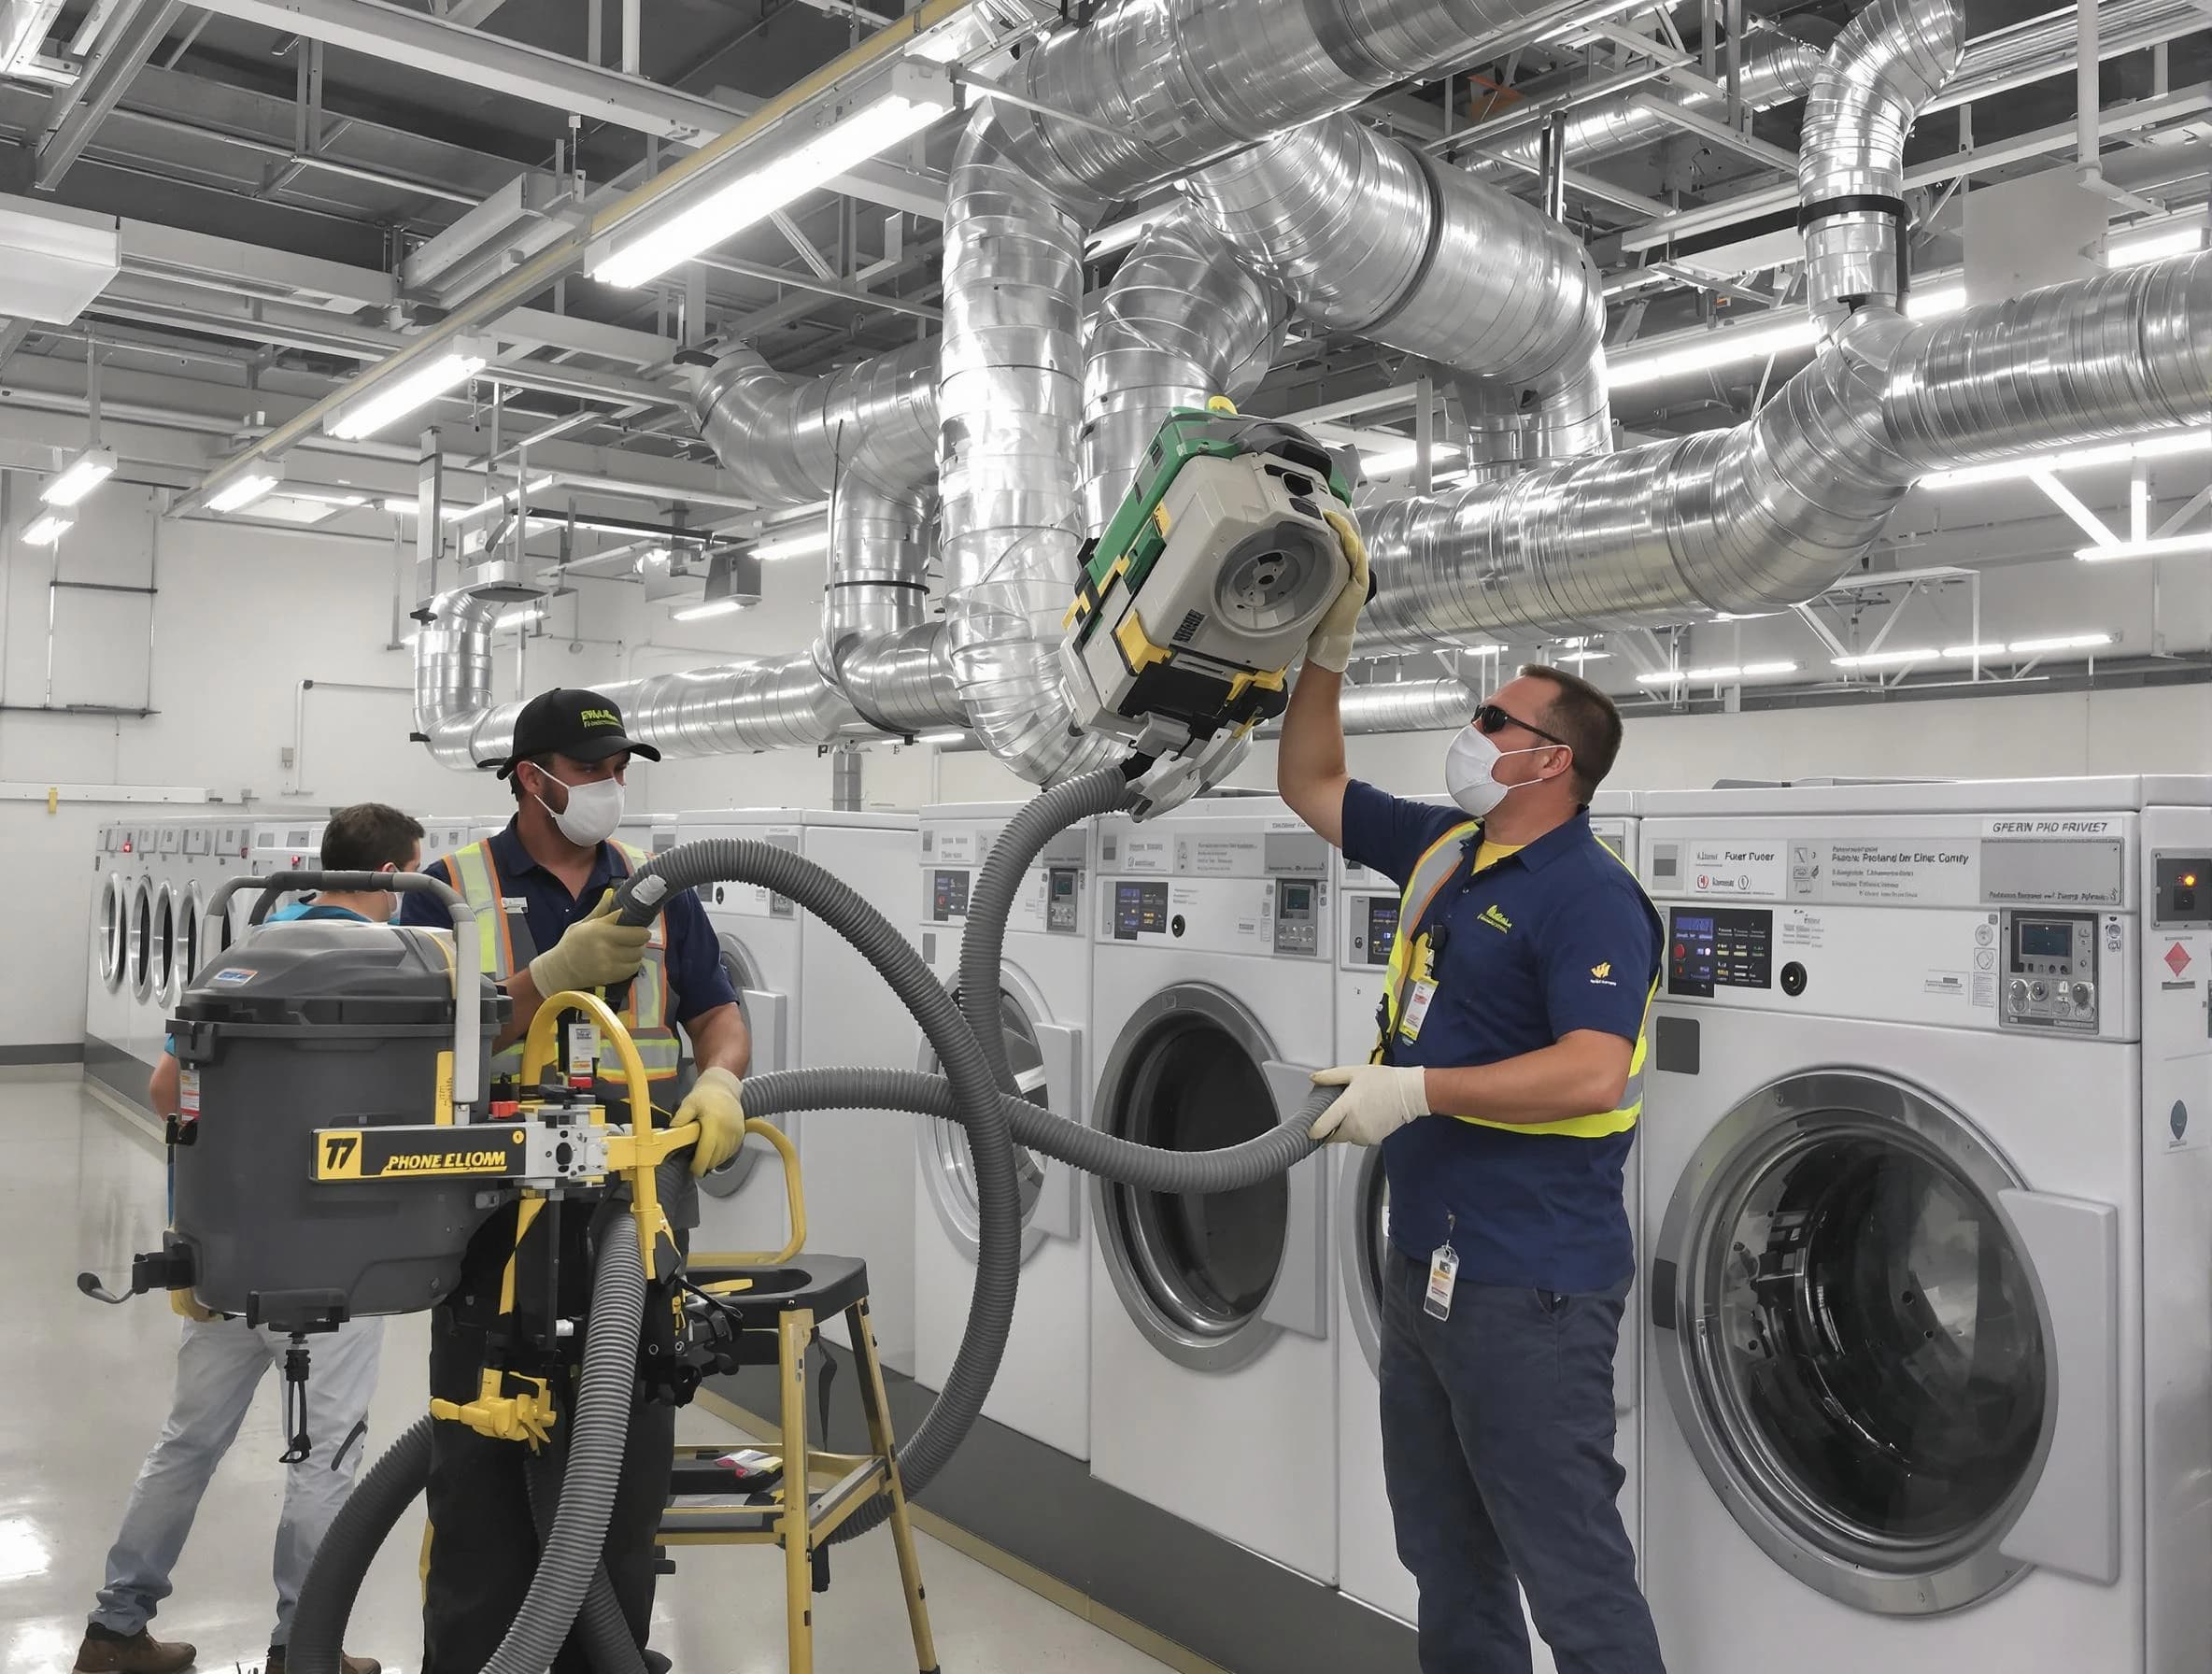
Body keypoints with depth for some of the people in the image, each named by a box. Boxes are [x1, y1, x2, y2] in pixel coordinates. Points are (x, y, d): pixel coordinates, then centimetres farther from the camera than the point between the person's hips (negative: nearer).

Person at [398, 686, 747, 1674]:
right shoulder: (452, 889, -1)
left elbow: (720, 1015, 7)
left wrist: (719, 1082, -14)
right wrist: (559, 973, -24)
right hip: (498, 1221, -2)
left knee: (625, 1474, 12)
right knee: (483, 1473, 6)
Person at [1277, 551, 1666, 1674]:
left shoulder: (1591, 898, -17)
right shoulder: (1444, 851, 8)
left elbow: (1593, 1076, -29)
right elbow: (1310, 785, 18)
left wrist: (1413, 1089, -28)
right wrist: (1327, 649, 7)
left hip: (1529, 1284, -9)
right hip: (1422, 1260, 9)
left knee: (1569, 1567, 2)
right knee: (1444, 1551, 21)